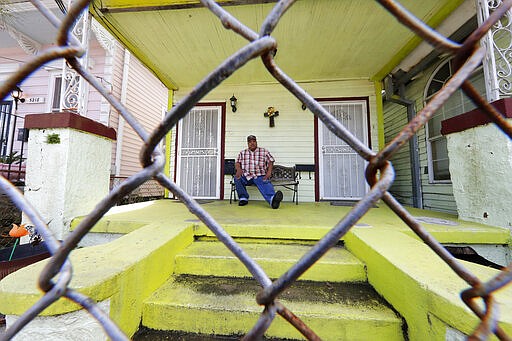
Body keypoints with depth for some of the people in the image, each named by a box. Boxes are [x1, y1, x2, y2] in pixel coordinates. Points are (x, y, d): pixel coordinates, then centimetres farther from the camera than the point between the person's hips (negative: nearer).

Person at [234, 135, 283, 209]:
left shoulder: (264, 151, 14)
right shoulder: (242, 153, 20)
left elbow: (270, 161, 8)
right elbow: (237, 163, 13)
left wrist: (269, 172, -10)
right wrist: (239, 169, -11)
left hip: (260, 176, -2)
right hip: (246, 176, 3)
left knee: (265, 184, -34)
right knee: (237, 178, -28)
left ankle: (272, 199, -62)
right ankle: (243, 198, -20)